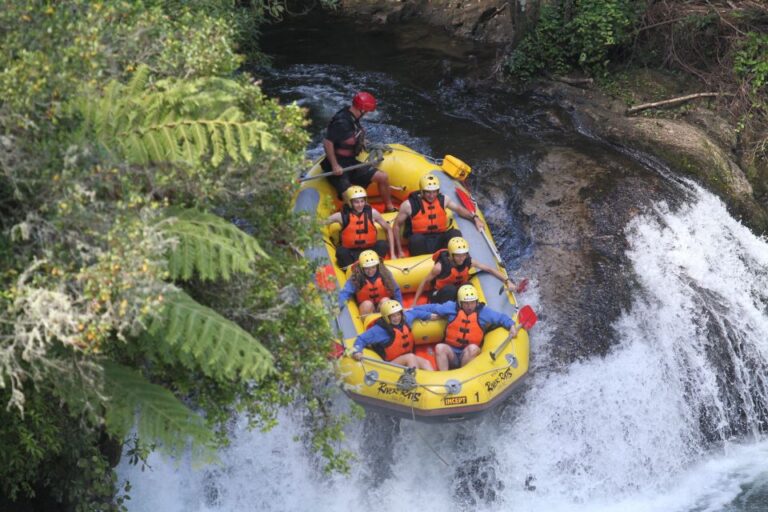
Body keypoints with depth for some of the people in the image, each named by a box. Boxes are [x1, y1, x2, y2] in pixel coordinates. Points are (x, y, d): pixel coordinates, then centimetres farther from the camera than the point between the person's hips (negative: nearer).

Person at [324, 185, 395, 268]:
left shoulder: (372, 213, -4)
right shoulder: (342, 216, -9)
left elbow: (388, 229, 4)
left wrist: (392, 254, 1)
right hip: (351, 253, -2)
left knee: (383, 245, -26)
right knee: (341, 251, -33)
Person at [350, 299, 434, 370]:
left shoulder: (405, 318, 2)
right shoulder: (379, 329, -18)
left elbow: (414, 312, 25)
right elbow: (362, 339, -18)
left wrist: (429, 315, 29)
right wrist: (357, 351, -35)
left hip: (408, 359, 7)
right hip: (390, 363, -7)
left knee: (426, 363, -17)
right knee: (410, 357, -33)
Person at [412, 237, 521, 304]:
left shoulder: (468, 262, -11)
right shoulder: (441, 266, -22)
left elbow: (489, 270, -5)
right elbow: (425, 281, -12)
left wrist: (507, 281, -14)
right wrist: (414, 303, -11)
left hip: (460, 294, 4)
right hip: (440, 297, -4)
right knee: (450, 289, -38)